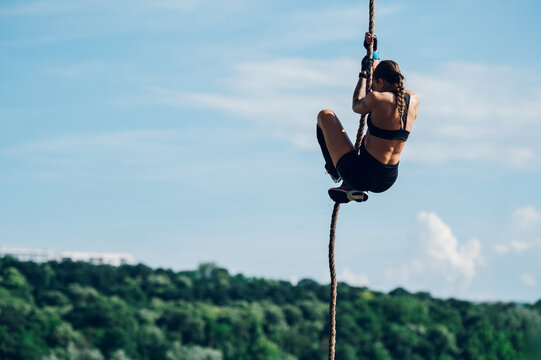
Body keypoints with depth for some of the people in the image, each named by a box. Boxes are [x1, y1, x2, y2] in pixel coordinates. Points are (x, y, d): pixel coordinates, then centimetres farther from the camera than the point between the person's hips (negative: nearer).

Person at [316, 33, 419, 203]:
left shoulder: (377, 99, -18)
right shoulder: (414, 100, 1)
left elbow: (357, 106, 6)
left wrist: (364, 73, 17)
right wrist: (374, 54, 31)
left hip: (360, 175, -6)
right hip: (387, 181, 6)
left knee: (325, 115, 13)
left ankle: (335, 173, 27)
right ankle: (353, 189, 24)